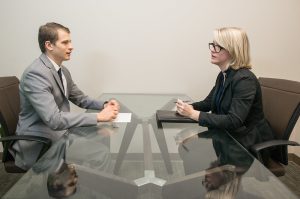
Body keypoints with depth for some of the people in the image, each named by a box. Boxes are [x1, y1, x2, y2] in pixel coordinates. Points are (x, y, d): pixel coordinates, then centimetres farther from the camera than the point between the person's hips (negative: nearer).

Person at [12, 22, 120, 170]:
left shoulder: (62, 71, 5)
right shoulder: (35, 74, -22)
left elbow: (80, 98, 15)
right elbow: (54, 119, -30)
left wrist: (104, 105, -4)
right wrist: (99, 116, -29)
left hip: (58, 132, 8)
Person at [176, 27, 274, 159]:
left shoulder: (245, 80, -23)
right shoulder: (223, 75, 3)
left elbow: (233, 121, -31)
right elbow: (208, 102, 12)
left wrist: (193, 114, -32)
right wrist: (188, 107, -8)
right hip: (228, 135, 7)